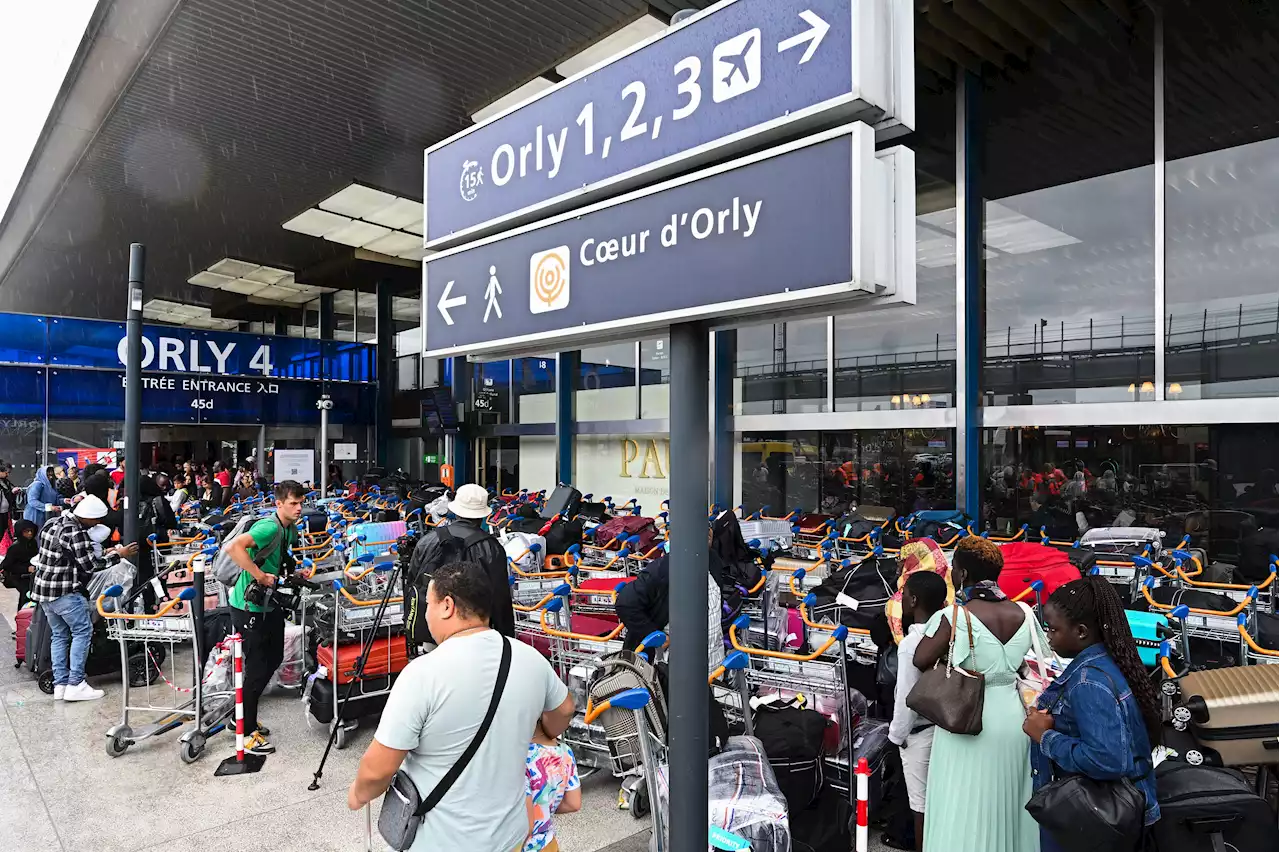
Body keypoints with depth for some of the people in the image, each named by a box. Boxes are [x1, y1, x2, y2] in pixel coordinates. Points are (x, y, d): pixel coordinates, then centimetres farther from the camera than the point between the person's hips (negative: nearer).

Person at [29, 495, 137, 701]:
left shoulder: (52, 523, 9)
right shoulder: (77, 533, -20)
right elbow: (91, 566, -18)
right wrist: (118, 554, -7)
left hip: (42, 587, 9)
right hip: (65, 591, -9)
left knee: (59, 635, 14)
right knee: (82, 631, -1)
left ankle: (60, 684, 15)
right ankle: (75, 685, -2)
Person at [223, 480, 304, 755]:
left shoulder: (291, 530, 7)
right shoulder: (270, 527, -23)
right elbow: (234, 547, -36)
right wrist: (260, 575, -31)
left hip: (268, 604, 9)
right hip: (248, 606, -9)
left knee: (273, 659, 17)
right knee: (257, 668, -2)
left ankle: (245, 717, 35)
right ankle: (247, 732, 14)